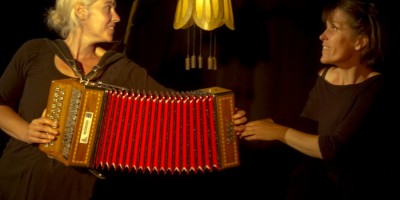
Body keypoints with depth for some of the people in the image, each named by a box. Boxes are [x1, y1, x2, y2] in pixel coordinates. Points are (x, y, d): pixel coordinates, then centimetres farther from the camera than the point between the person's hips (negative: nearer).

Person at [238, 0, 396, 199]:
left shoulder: (374, 88, -17)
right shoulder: (324, 76, 4)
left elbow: (335, 148, -24)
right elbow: (303, 131, 5)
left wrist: (280, 132, -16)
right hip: (322, 176, 5)